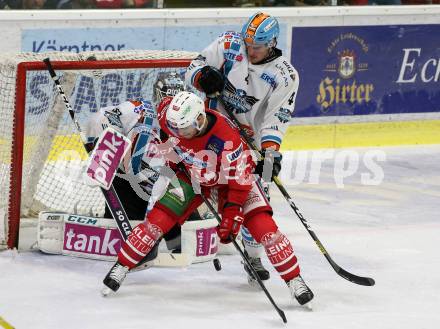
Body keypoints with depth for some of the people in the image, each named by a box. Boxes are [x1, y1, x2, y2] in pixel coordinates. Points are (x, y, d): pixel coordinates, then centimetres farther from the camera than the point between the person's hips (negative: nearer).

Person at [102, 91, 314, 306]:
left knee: (263, 225, -15)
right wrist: (173, 161, 7)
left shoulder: (227, 137, -39)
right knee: (159, 218, -11)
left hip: (228, 178, -3)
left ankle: (294, 280, -4)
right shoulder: (170, 116, -26)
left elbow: (239, 179, -30)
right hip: (190, 174, 3)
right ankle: (121, 267, 3)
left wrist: (231, 216, -30)